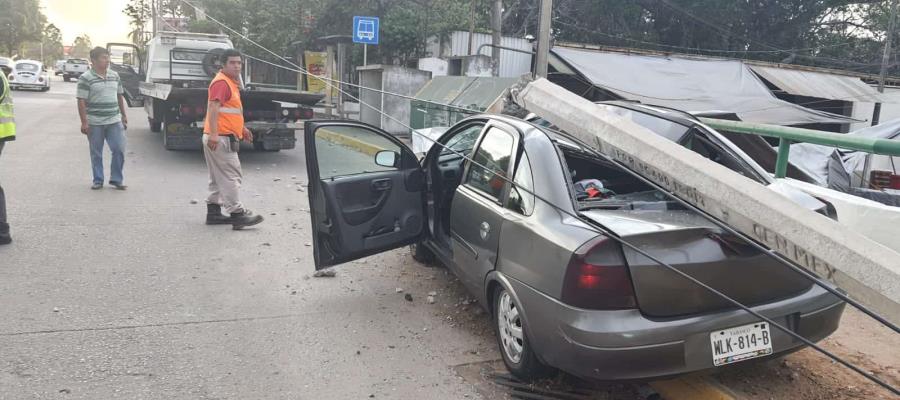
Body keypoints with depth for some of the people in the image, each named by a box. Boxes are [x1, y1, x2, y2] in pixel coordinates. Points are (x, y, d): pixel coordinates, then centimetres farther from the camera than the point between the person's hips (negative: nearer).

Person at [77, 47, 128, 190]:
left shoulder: (114, 75, 9)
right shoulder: (86, 78, -7)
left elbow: (120, 96, 17)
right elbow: (81, 101, -10)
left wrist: (123, 115, 16)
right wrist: (84, 122, -14)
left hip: (114, 121, 4)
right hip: (94, 123, -4)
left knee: (119, 149, 0)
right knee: (96, 153, 7)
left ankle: (117, 179, 13)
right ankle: (98, 181, 18)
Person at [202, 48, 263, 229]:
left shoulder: (232, 82, 20)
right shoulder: (221, 82, -12)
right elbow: (213, 107, -25)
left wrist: (242, 128, 31)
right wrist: (213, 134, -34)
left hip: (222, 138, 10)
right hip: (220, 138, -10)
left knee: (218, 177, 14)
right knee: (231, 176, -9)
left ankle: (213, 212, 20)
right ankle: (237, 214, -7)